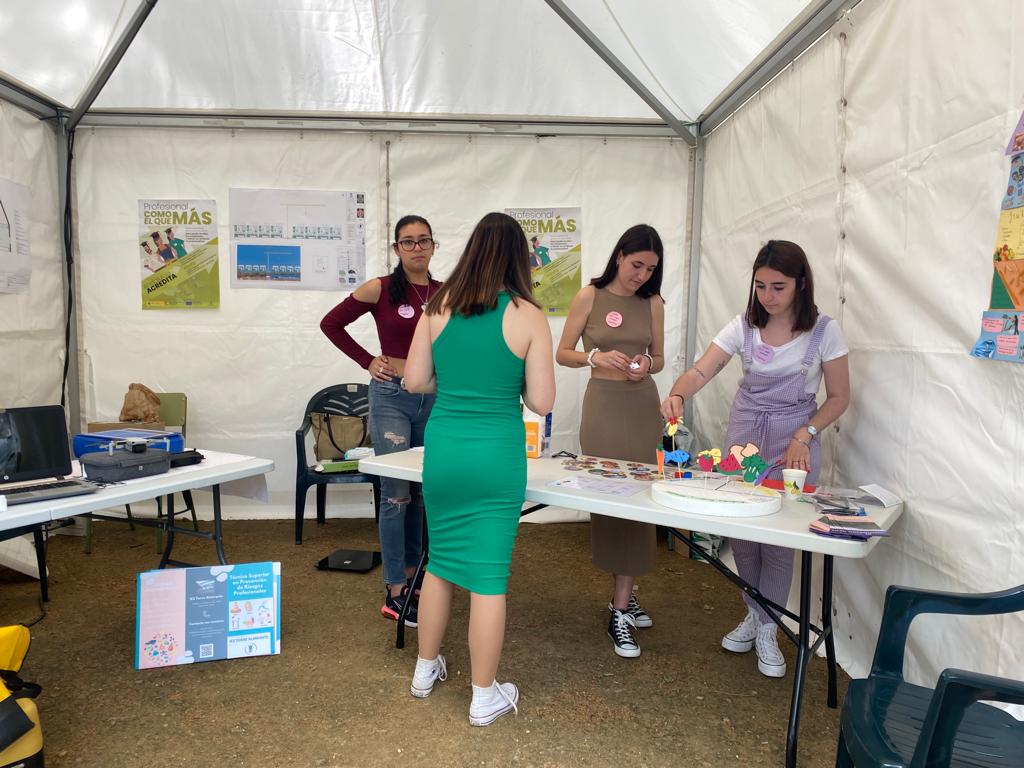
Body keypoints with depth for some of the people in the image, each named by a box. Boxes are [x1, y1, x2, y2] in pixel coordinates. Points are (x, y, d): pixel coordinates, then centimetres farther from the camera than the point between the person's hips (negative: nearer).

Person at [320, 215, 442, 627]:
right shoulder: (379, 289, -5)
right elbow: (331, 323, 2)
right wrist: (367, 361, -3)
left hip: (433, 397, 5)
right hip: (391, 395, -4)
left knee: (422, 492, 12)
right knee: (397, 493, -5)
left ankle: (410, 574, 28)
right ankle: (395, 593, 4)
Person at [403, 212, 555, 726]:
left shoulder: (439, 307, 0)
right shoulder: (527, 315, -9)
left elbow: (414, 381, 4)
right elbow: (541, 401, -8)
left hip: (443, 449, 4)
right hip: (497, 456, -3)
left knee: (440, 563, 21)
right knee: (488, 576, 7)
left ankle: (426, 669, 38)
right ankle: (484, 697, 22)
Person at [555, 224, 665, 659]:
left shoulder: (653, 303, 7)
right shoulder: (590, 297, -2)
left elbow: (659, 358, 14)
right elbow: (562, 354, 0)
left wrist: (646, 366, -8)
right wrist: (596, 357, -17)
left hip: (644, 406, 3)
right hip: (603, 403, -3)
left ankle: (622, 600, 15)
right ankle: (622, 601, 11)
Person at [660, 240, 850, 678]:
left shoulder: (823, 331, -9)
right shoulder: (744, 326, -5)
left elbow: (839, 398, -2)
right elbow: (701, 371, -14)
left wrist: (803, 437, -15)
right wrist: (677, 395, -36)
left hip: (794, 440, -2)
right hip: (744, 433, 3)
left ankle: (766, 630, 19)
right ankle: (754, 613, 30)